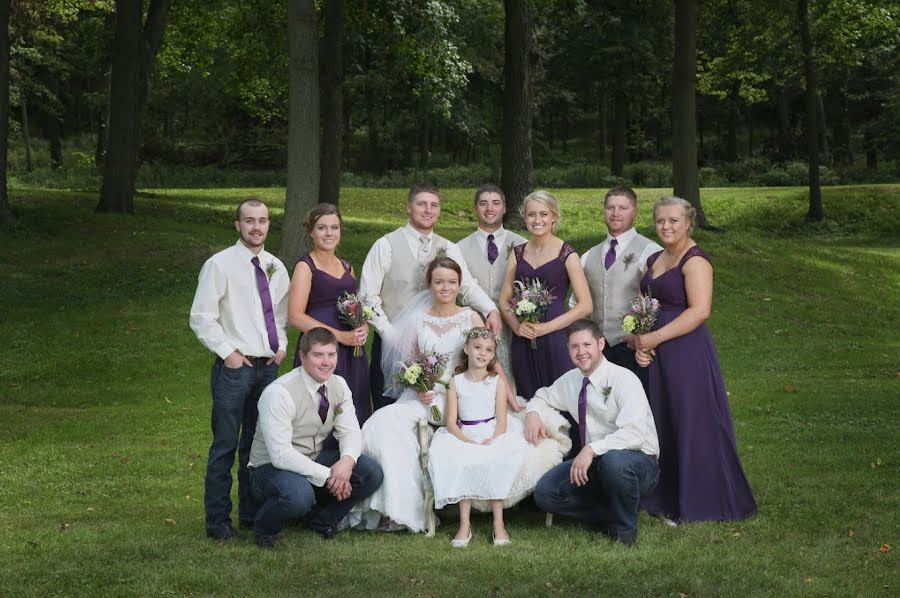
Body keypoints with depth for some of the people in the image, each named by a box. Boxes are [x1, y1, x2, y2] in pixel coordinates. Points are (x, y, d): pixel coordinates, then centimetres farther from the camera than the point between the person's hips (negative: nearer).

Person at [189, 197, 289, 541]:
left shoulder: (276, 267, 10)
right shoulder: (220, 264, -7)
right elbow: (201, 317, -9)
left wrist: (281, 345, 8)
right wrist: (228, 352, -11)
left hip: (269, 366, 6)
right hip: (234, 366, -6)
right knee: (226, 445, -3)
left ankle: (251, 513, 25)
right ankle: (218, 521, 6)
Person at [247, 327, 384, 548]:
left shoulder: (339, 385, -3)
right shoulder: (279, 393, -24)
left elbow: (350, 431, -3)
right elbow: (281, 455, -28)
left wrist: (347, 461, -26)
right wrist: (327, 476, -29)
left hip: (315, 461, 7)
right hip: (271, 468, -6)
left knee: (372, 474, -14)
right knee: (298, 494, -39)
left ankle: (321, 520, 10)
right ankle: (265, 528, -4)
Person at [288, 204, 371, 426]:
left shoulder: (346, 267, 17)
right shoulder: (306, 266, -2)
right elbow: (295, 316, -11)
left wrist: (363, 328, 3)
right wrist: (340, 335, -15)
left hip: (352, 353, 6)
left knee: (354, 418, 3)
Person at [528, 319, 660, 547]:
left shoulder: (623, 379, -16)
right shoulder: (570, 380, 6)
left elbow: (635, 433, -29)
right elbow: (543, 397, 27)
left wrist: (592, 449, -37)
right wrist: (532, 412, 3)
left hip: (638, 462, -6)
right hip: (594, 463, 6)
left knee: (614, 460, -41)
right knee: (545, 493, -14)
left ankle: (625, 528, -14)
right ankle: (611, 517, 1)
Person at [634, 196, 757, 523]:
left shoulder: (694, 260, -11)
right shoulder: (654, 260, 15)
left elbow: (700, 310, -21)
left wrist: (655, 338, -19)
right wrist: (640, 342, -1)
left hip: (687, 352, -8)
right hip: (658, 358, 9)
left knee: (693, 425, -1)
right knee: (663, 425, 13)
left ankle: (702, 502, 10)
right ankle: (667, 498, 24)